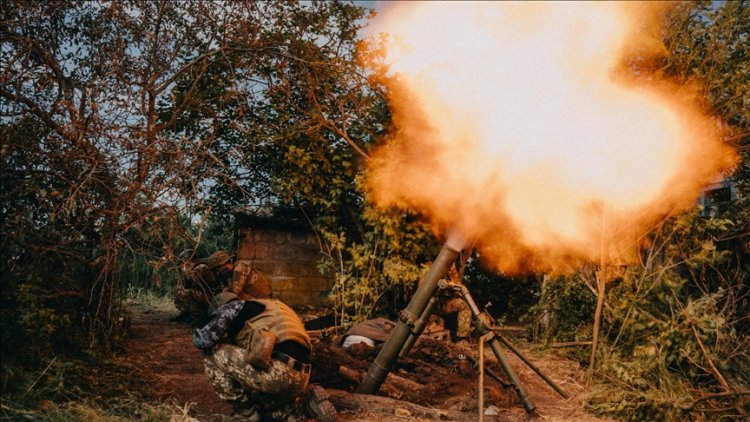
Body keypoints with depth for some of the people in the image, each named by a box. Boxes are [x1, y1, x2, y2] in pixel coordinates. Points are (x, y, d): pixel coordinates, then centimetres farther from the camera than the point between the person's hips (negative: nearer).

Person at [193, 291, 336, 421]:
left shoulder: (234, 307, 11)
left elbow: (201, 340, 4)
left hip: (279, 372, -9)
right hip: (299, 377, 9)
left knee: (212, 353, 5)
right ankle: (307, 403, 13)